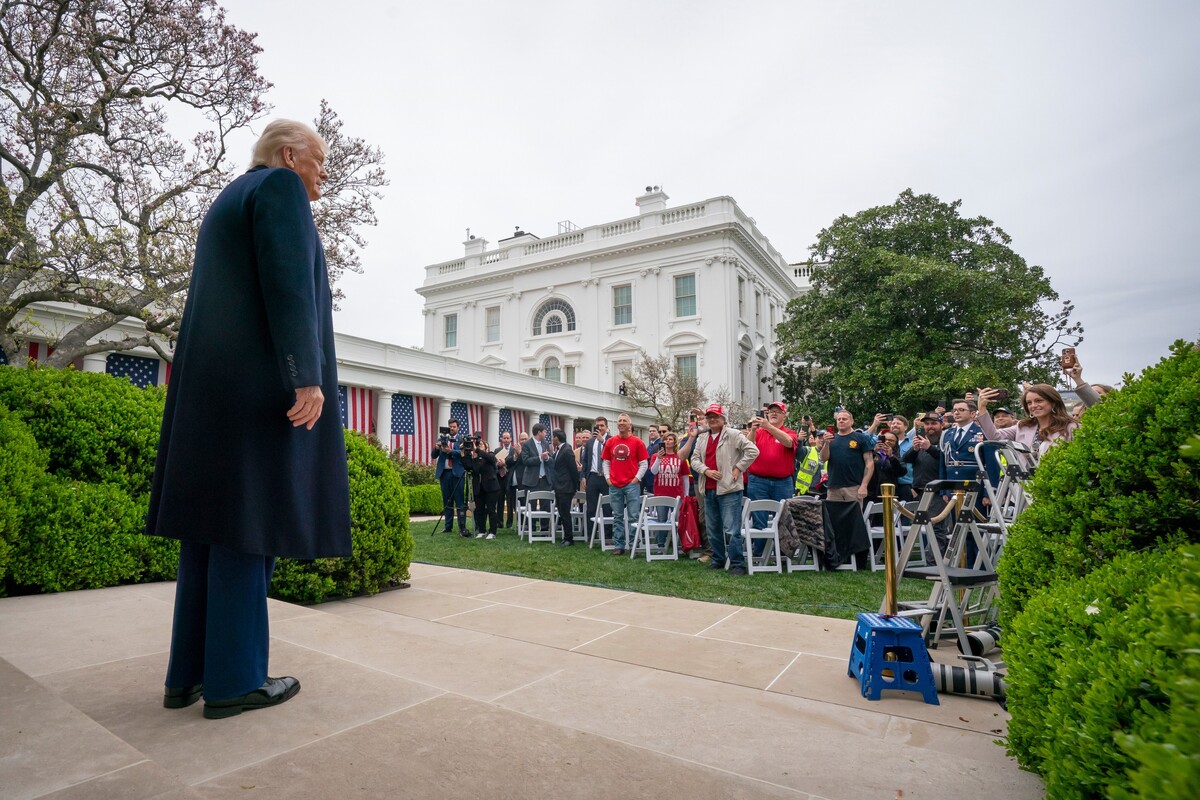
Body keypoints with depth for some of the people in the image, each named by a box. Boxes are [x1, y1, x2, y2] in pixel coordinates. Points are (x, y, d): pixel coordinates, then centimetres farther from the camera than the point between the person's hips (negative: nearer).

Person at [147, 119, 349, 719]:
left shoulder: (227, 201, 28)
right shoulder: (281, 187, -1)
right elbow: (288, 283, -16)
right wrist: (308, 377, -22)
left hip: (210, 385, 10)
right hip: (261, 379, -9)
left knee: (212, 521, 9)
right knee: (249, 521, -7)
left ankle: (188, 673, 15)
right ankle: (233, 681, 0)